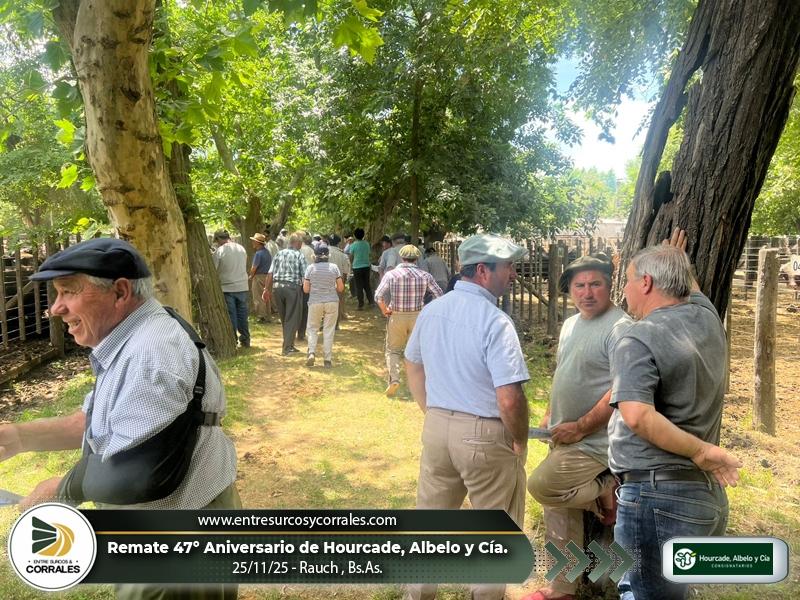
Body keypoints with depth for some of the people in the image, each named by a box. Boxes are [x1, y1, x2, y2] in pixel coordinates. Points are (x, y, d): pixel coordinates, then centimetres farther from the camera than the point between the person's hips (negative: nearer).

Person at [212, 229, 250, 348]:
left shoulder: (219, 251, -10)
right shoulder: (241, 248, 4)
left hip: (227, 288, -4)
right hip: (242, 286, 4)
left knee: (230, 315, 4)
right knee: (242, 314, 12)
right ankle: (245, 340, 19)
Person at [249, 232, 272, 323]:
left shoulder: (258, 253, -17)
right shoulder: (267, 252, 11)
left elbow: (254, 268, -17)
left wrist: (251, 276, 1)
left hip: (259, 277, -9)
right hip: (267, 276, 9)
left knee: (258, 298, -1)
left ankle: (262, 317, -1)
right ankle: (268, 317, 19)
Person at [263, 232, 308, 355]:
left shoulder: (279, 254, 9)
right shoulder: (299, 255, -3)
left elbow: (270, 273, 5)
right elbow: (305, 275, -9)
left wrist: (267, 289, 10)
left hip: (277, 286, 5)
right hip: (293, 287, -5)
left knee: (284, 319, 17)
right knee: (292, 319, 4)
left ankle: (288, 344, 27)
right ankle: (287, 348, 3)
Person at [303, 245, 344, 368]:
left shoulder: (310, 268, -3)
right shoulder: (334, 267, -1)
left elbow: (305, 289, -2)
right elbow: (341, 288, 1)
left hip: (315, 302, 0)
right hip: (332, 302, 1)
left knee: (312, 328, 15)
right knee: (329, 330, 7)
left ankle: (311, 353, -4)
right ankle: (327, 359, 9)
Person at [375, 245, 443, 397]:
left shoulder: (391, 274, -6)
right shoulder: (424, 275, -3)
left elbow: (378, 296, -13)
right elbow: (439, 296, -5)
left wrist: (384, 310, 1)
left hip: (396, 317, -1)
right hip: (417, 317, 1)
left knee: (393, 350, 15)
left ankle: (394, 378, -4)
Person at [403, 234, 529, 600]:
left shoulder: (431, 310, 3)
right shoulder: (495, 322, -20)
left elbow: (412, 366, 15)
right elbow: (509, 399, -23)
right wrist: (519, 441, -6)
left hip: (437, 427, 7)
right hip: (484, 434, -7)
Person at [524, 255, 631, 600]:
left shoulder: (619, 327, -17)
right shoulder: (570, 325, 10)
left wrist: (580, 428, -21)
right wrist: (549, 415, 13)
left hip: (595, 440, -8)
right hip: (564, 437, 8)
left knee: (541, 485, -16)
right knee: (559, 513, 14)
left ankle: (607, 492, 7)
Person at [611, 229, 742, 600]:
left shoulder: (639, 339, -18)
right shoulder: (707, 319, 6)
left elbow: (637, 415, -33)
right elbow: (691, 290, 32)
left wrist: (700, 451, -21)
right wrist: (678, 262, 48)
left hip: (658, 495, -9)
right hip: (707, 494, 9)